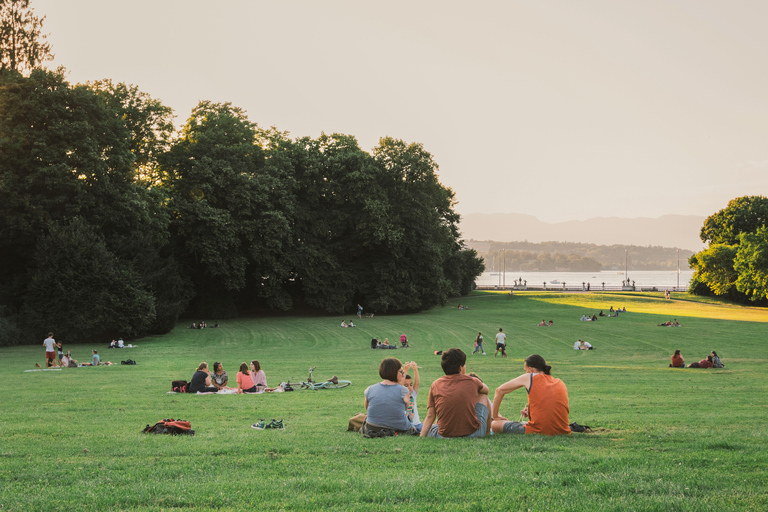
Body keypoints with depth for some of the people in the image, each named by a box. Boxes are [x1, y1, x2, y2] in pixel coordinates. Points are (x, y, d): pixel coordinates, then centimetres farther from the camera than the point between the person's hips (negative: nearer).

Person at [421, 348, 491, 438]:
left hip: (444, 435, 0)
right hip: (473, 433, 0)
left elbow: (430, 416, -2)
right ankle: (488, 432, 38)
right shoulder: (472, 382, 1)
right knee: (483, 396, 25)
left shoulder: (435, 385, 3)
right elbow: (486, 390, 26)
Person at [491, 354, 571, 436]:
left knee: (495, 424, 10)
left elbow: (499, 390, 15)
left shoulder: (529, 378, 6)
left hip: (537, 432, -6)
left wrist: (495, 416, 26)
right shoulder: (561, 384, 14)